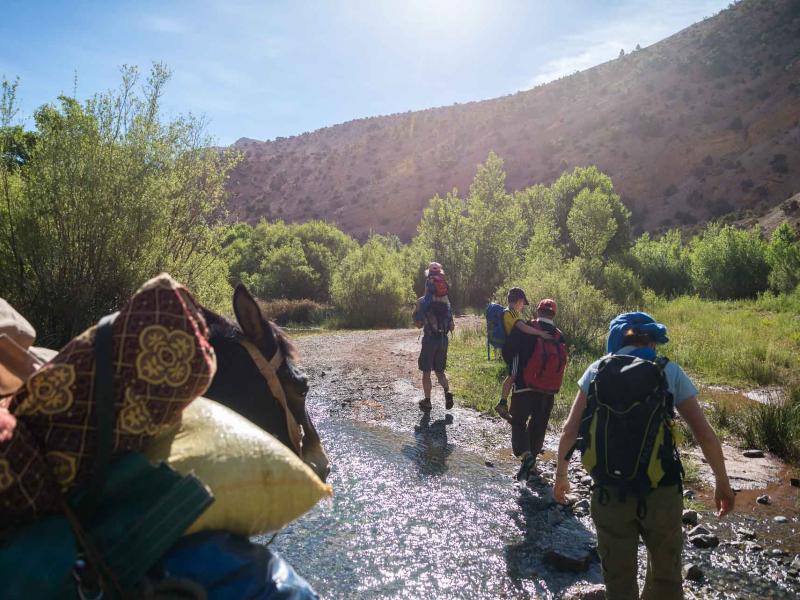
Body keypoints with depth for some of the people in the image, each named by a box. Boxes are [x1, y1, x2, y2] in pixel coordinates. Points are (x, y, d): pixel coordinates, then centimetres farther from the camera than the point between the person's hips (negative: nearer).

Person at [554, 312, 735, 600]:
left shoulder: (598, 369, 1)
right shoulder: (670, 372, -1)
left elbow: (570, 430, -2)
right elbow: (705, 435, -2)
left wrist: (561, 474, 11)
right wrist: (723, 483, 12)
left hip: (609, 492, 0)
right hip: (660, 491, 0)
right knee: (665, 577, 22)